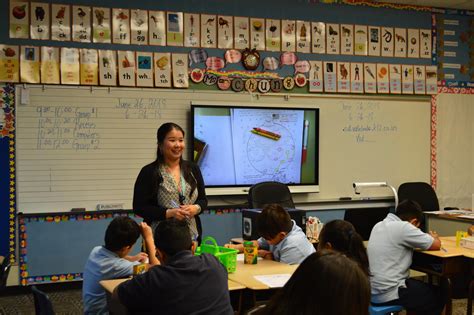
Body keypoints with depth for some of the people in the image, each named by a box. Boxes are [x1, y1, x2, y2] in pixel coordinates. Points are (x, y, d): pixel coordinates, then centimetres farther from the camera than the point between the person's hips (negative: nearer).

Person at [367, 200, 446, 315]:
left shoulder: (379, 225, 8)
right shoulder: (403, 227, -16)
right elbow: (436, 245, -8)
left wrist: (427, 237, 17)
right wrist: (434, 237, 14)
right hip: (388, 295, -8)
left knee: (423, 286, 29)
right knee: (439, 296, 14)